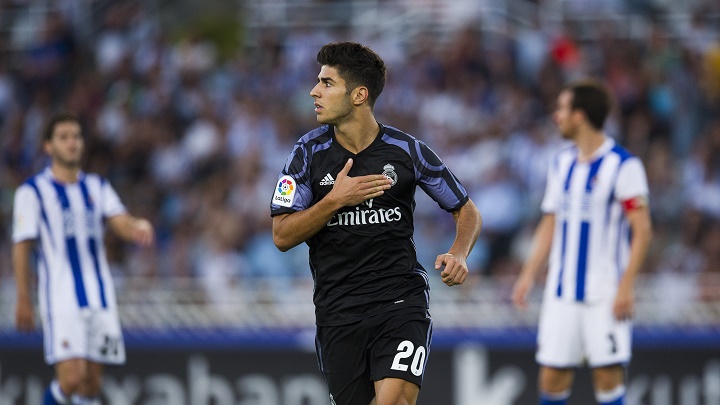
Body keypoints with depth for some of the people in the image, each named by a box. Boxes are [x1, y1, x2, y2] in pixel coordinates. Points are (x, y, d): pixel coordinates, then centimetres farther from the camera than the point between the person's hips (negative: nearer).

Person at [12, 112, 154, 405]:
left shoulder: (97, 187, 14)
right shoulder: (33, 191, 0)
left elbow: (121, 222, -1)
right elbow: (21, 248, -1)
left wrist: (139, 229, -25)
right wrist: (24, 301, -5)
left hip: (100, 300, 5)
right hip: (61, 300, -5)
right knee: (72, 378, -18)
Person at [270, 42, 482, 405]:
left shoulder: (407, 151, -2)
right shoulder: (309, 153, 1)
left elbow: (466, 211, 9)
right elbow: (282, 236, -2)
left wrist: (458, 254, -11)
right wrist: (335, 200, -15)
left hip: (401, 302, -2)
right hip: (338, 312, 2)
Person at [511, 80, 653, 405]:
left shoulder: (623, 165, -8)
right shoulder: (561, 164, 13)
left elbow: (642, 231, -10)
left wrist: (626, 286, -17)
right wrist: (528, 274, 11)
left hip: (605, 293, -6)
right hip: (561, 292, 6)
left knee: (608, 377, -6)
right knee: (552, 377, 3)